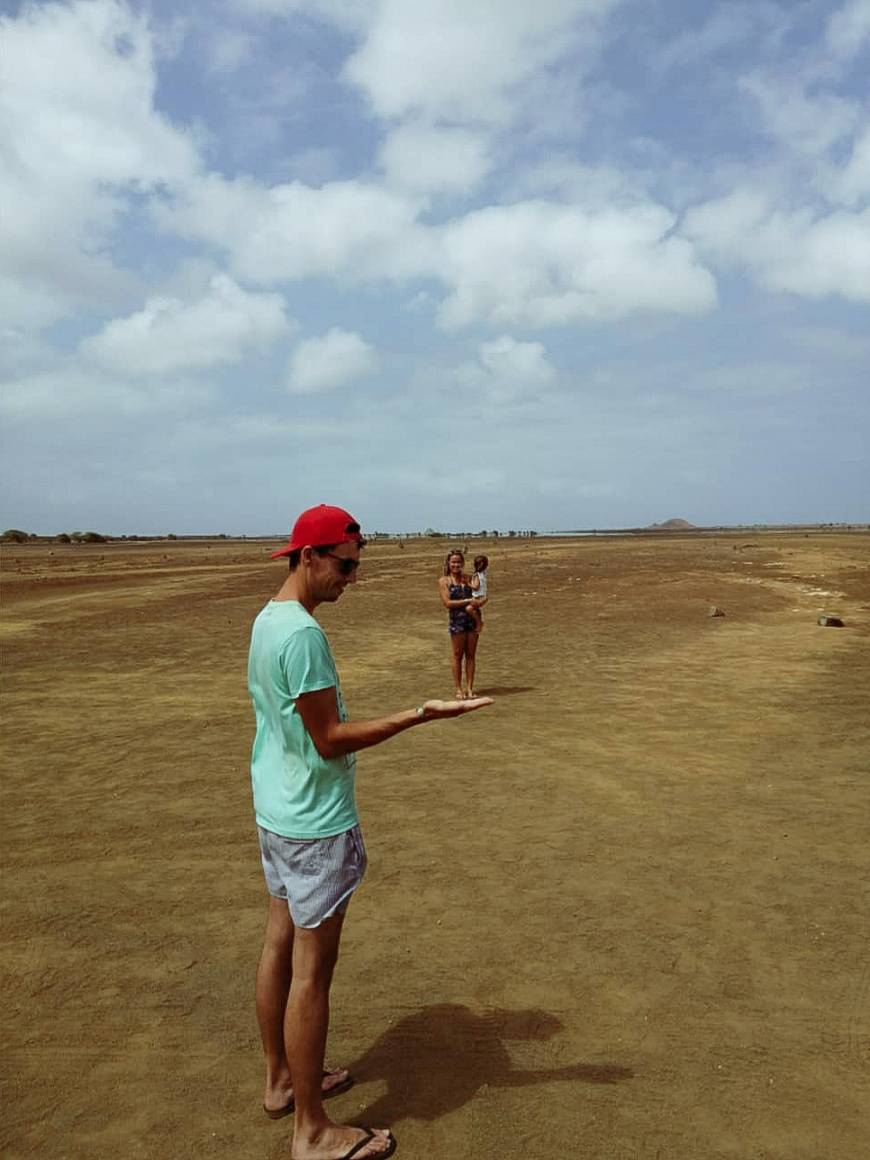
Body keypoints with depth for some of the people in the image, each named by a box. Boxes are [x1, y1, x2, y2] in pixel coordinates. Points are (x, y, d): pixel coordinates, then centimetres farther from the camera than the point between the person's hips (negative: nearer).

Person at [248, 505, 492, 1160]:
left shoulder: (266, 620, 7)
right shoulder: (302, 632, -24)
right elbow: (330, 739, -23)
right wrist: (419, 716, -22)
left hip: (275, 813, 10)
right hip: (315, 824, -10)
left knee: (280, 946, 20)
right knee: (312, 970, 3)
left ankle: (281, 1080, 39)